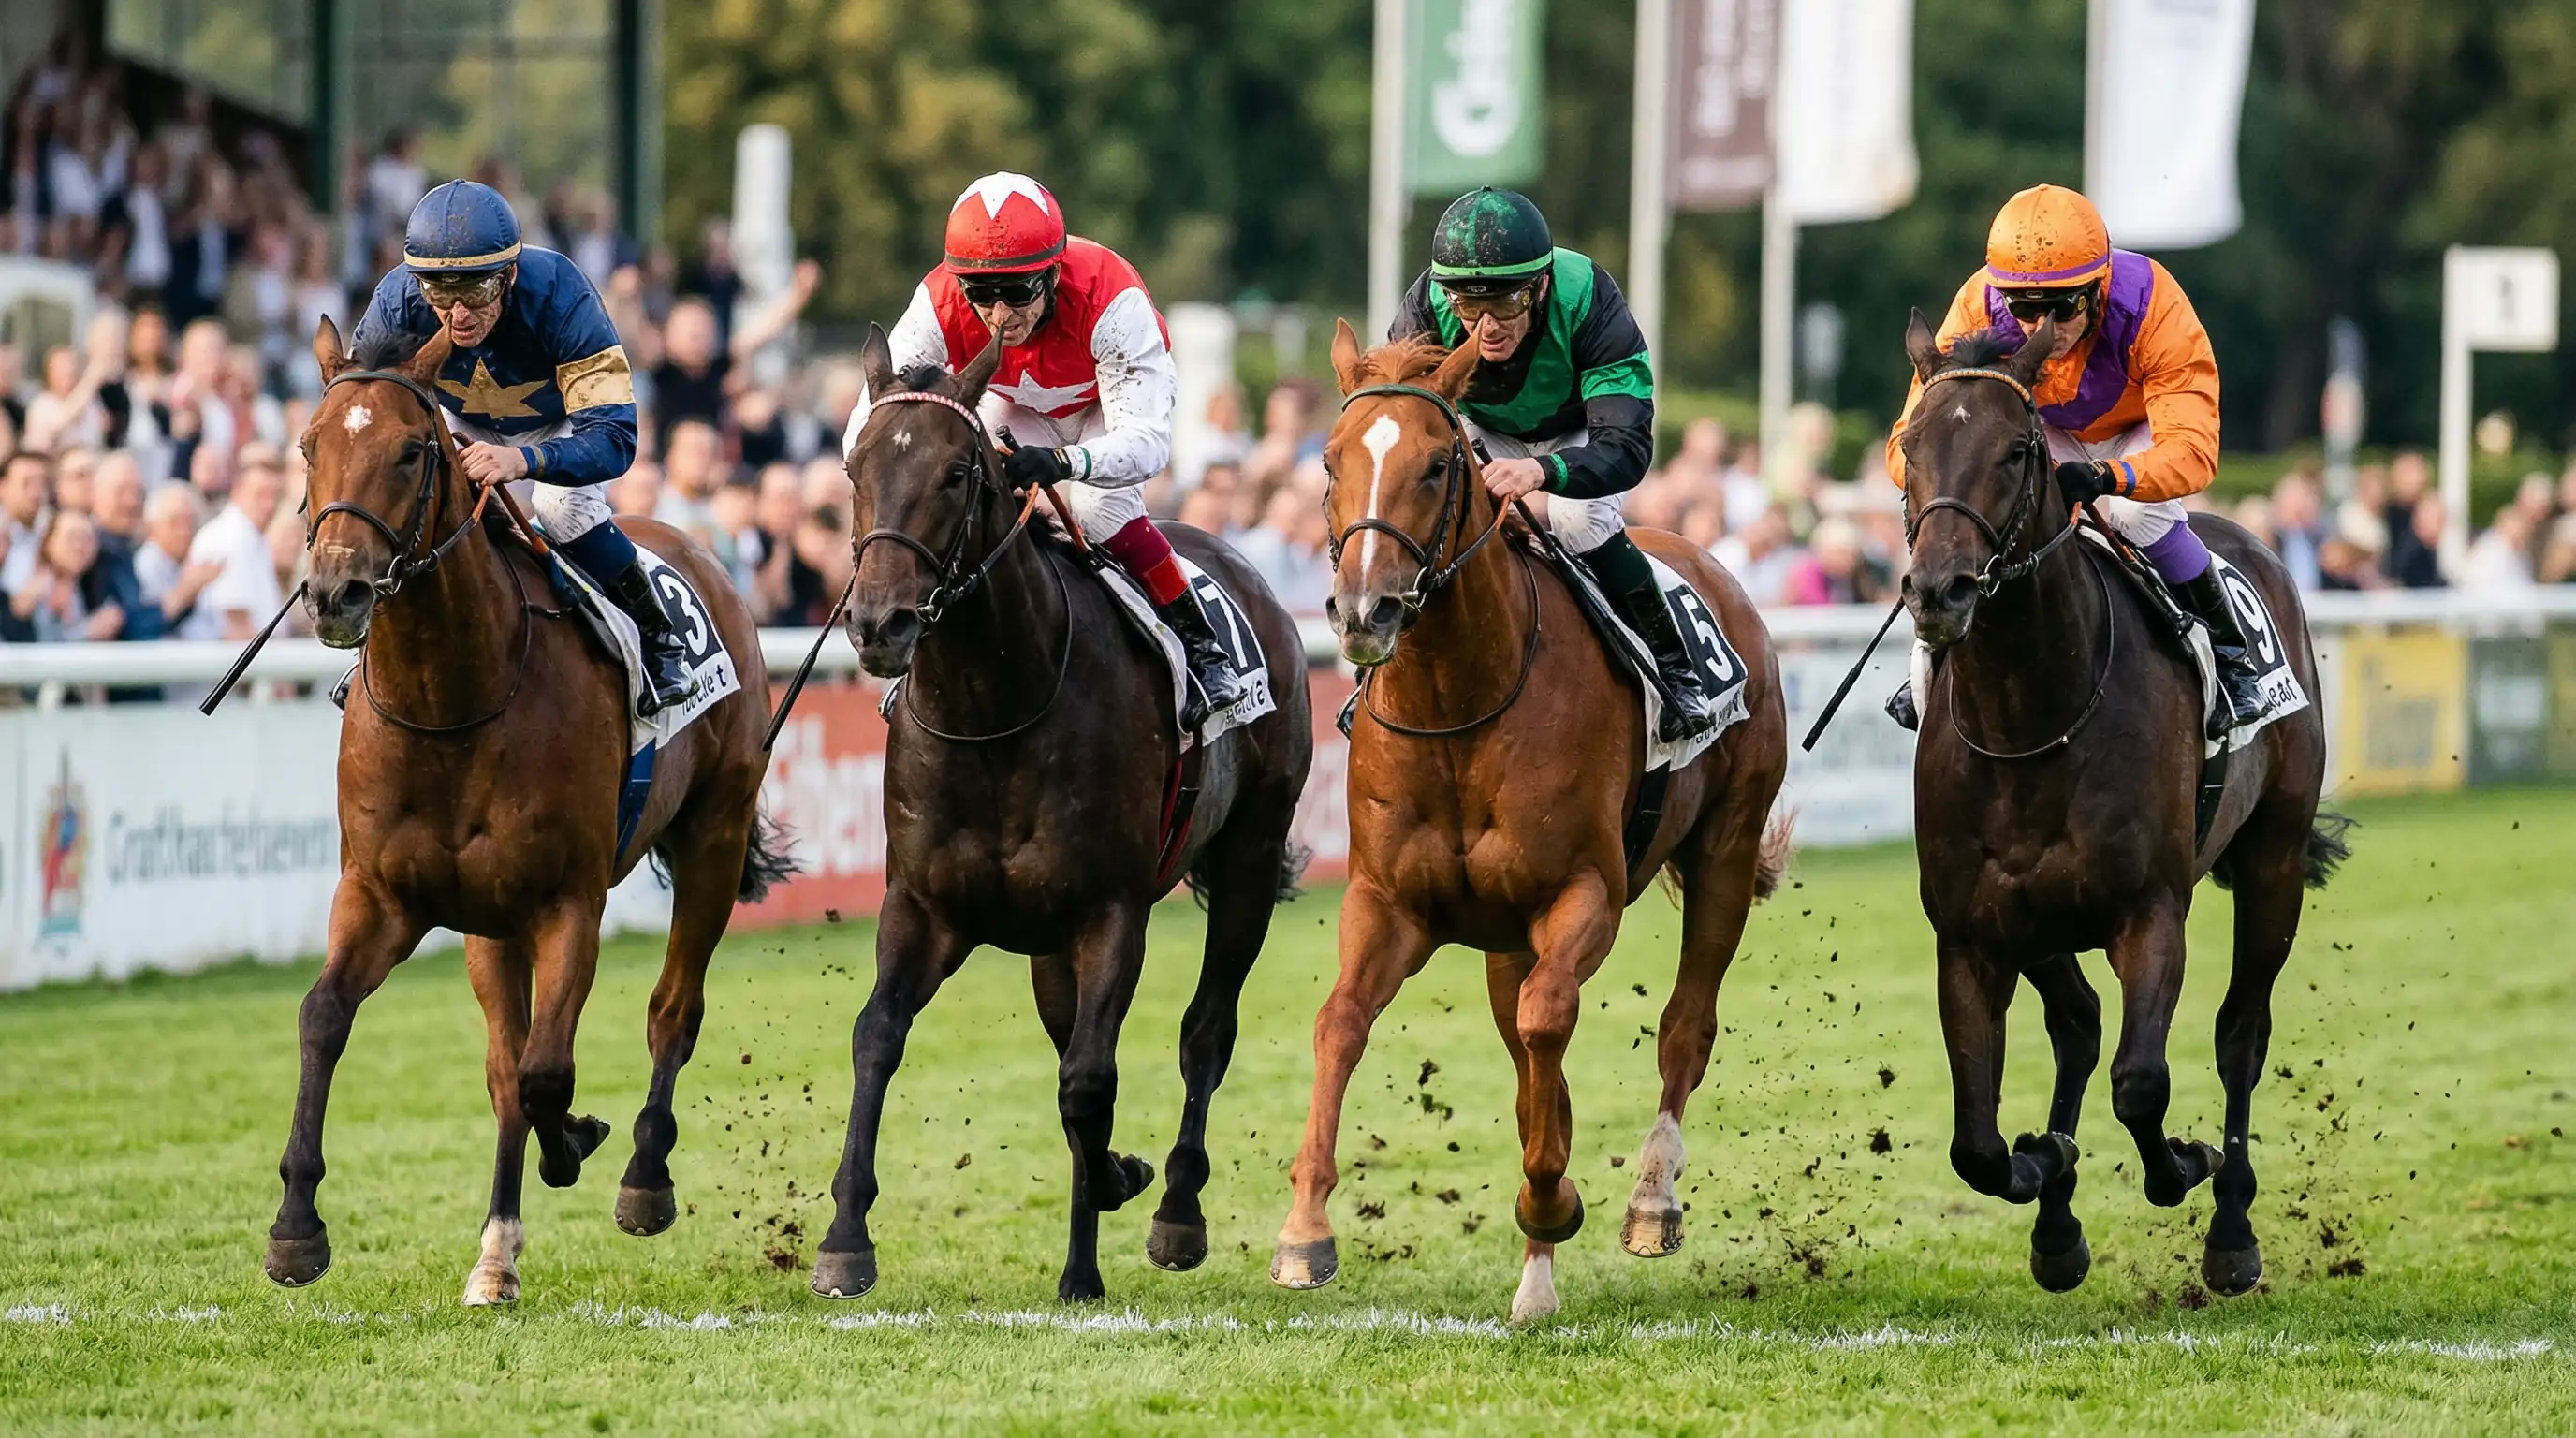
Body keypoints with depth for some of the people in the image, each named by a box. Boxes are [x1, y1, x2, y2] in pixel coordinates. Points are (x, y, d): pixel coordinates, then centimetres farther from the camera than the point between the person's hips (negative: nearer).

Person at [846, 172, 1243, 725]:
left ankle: (1201, 645, -9)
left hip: (1114, 398, -3)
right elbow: (865, 431, -36)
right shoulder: (939, 306, -36)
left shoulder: (1113, 302, -43)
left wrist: (1062, 462, -69)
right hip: (1014, 402, 3)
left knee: (1099, 504, -28)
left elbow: (1146, 439, -48)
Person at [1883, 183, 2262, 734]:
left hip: (2142, 429, -3)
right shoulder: (1978, 309, -32)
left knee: (2142, 511, -32)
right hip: (2043, 434, 3)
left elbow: (2191, 451, -45)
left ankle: (2228, 652, -9)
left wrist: (2106, 479, -64)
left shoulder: (2154, 306, -39)